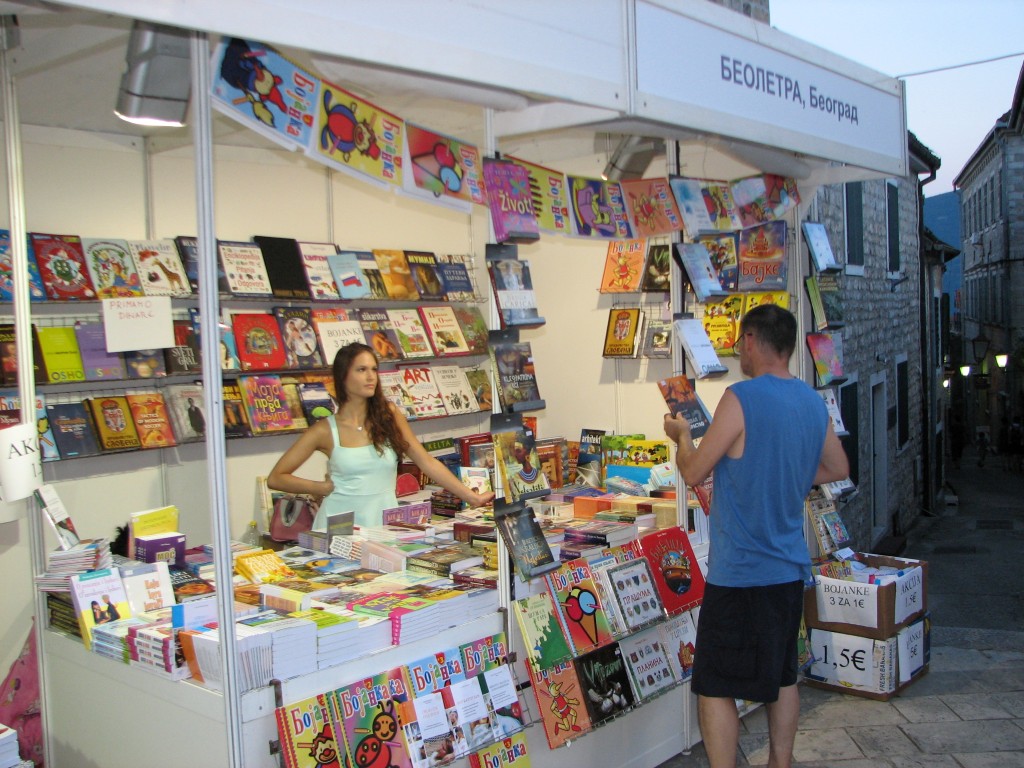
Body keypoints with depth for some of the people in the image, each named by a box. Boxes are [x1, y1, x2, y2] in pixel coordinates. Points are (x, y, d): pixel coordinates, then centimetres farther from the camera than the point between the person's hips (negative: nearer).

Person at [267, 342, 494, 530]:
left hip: (385, 523, 2)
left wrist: (472, 497, 3)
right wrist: (324, 487, -4)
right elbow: (275, 478, 4)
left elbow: (427, 462, 6)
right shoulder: (325, 430, 0)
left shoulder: (389, 416, 5)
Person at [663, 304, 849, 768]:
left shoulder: (741, 398, -18)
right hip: (790, 568, 8)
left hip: (739, 573, -8)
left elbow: (694, 472, -12)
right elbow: (837, 468, 18)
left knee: (715, 687, 1)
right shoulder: (813, 402, 5)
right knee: (782, 675, 20)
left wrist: (681, 434, 7)